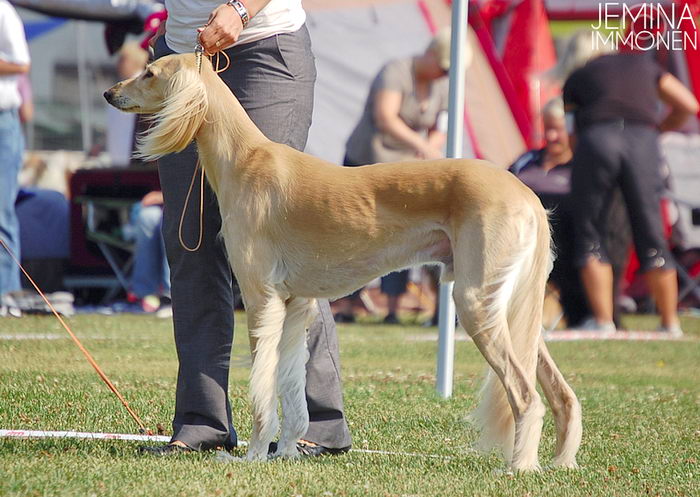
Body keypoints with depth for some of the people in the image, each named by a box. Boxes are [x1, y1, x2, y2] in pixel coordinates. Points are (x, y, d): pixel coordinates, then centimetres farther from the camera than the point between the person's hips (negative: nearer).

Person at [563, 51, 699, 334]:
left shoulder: (577, 78, 26)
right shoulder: (643, 63, 30)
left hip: (597, 141, -2)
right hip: (643, 143, 2)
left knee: (590, 238, 8)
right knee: (651, 239, 10)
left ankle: (604, 324, -2)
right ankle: (671, 326, 12)